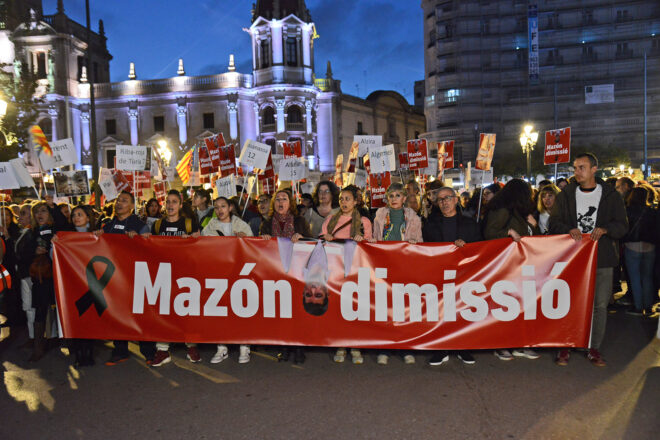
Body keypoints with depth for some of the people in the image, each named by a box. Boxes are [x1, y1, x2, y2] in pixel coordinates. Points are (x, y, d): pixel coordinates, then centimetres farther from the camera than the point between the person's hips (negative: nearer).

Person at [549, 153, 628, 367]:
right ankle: (564, 347, 13)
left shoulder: (611, 195, 6)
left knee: (600, 304, 6)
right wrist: (569, 230, -16)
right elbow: (554, 223, 5)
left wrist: (604, 229, -17)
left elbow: (622, 225, 3)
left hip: (602, 259, 0)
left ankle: (594, 348, 19)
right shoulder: (565, 195, 7)